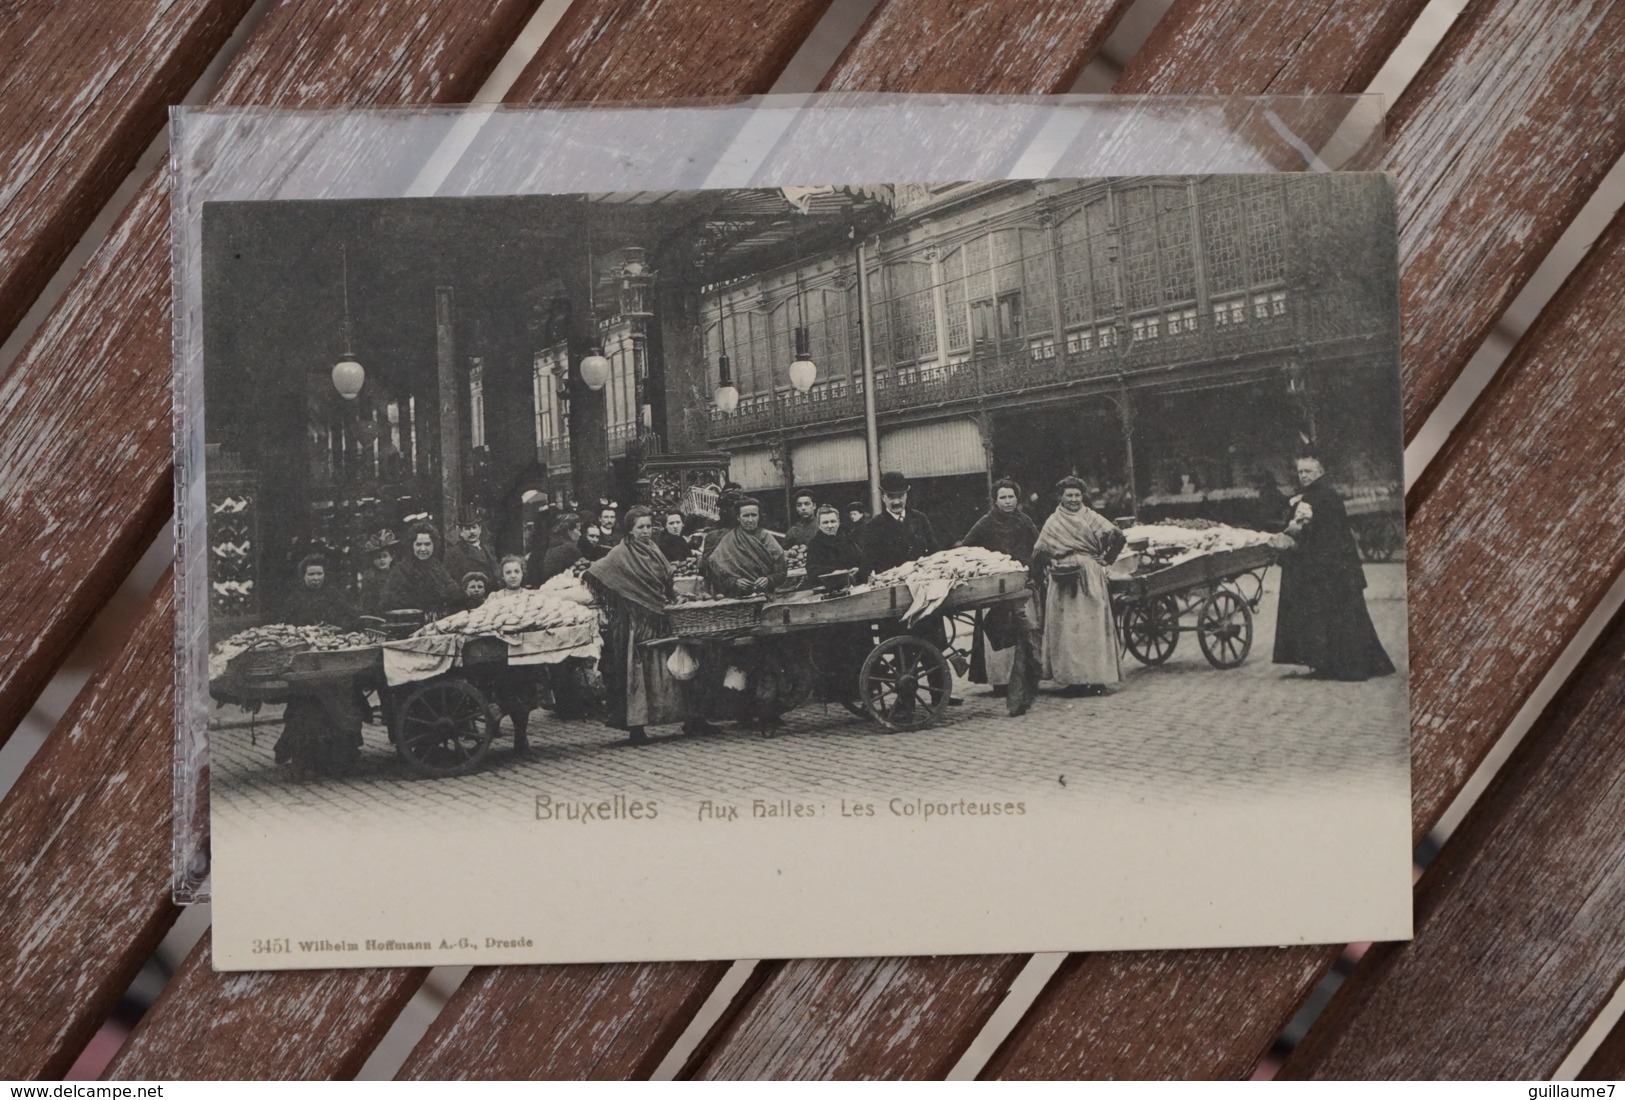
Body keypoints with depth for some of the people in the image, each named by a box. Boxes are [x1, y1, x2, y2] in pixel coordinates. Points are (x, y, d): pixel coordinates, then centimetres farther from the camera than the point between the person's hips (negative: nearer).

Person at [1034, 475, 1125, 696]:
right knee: (1066, 629, -4)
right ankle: (1072, 679, -2)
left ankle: (1096, 679, 1)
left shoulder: (1091, 517, 7)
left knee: (1093, 627, -2)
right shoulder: (1053, 522, 8)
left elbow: (1117, 537, -3)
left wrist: (1105, 560, -1)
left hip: (1091, 578, 0)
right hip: (1063, 581, 0)